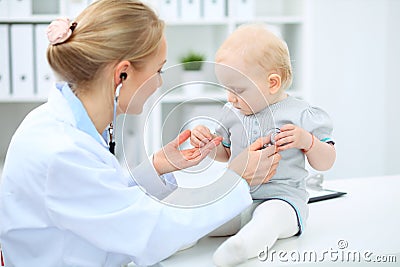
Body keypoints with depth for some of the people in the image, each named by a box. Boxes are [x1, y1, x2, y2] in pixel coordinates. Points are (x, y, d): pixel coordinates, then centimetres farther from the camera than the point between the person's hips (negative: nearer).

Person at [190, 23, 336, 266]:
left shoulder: (300, 115, -4)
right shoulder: (232, 113, 11)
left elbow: (326, 163, 0)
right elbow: (226, 152, 27)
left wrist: (306, 140, -20)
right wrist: (207, 142, 6)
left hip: (281, 197, -7)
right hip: (236, 197, 7)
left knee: (270, 216, -39)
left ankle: (242, 246, -59)